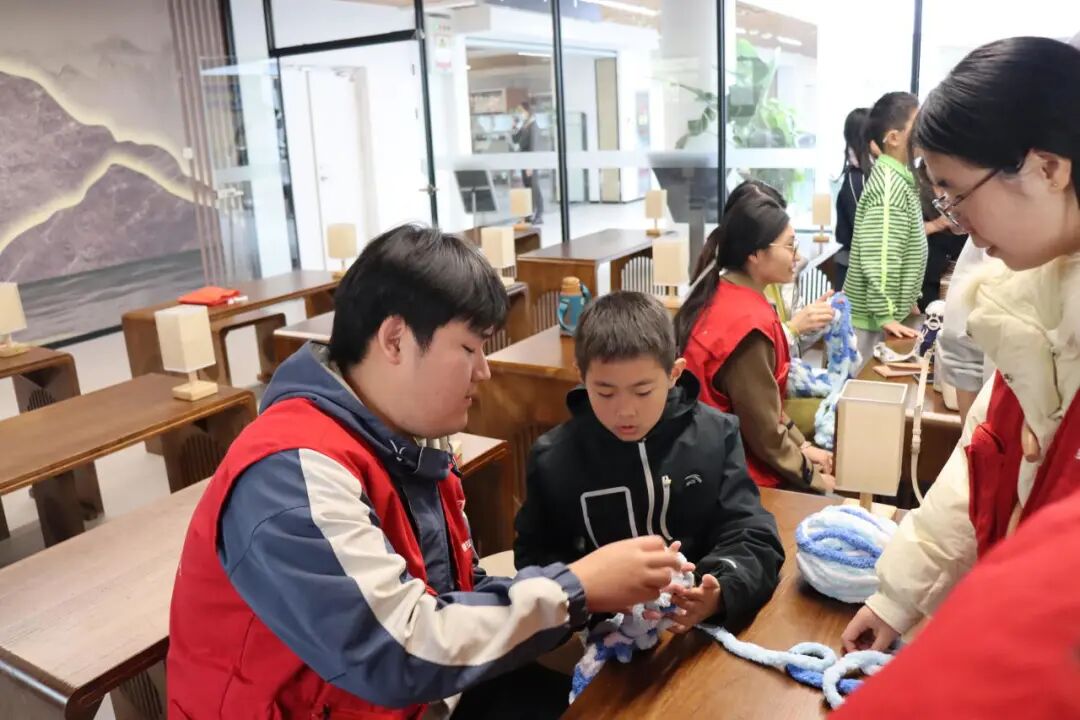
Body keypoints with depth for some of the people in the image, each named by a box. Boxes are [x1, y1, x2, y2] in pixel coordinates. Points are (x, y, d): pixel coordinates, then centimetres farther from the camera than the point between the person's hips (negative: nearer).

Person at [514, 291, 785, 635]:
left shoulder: (716, 436, -2)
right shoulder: (552, 457, -3)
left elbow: (752, 538, -4)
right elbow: (535, 559, 1)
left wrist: (720, 594, -25)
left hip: (706, 631, 1)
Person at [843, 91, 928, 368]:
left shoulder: (899, 178, 11)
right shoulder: (889, 185, -20)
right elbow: (878, 258, -25)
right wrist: (885, 315, -22)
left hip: (888, 310, 9)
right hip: (873, 317, -9)